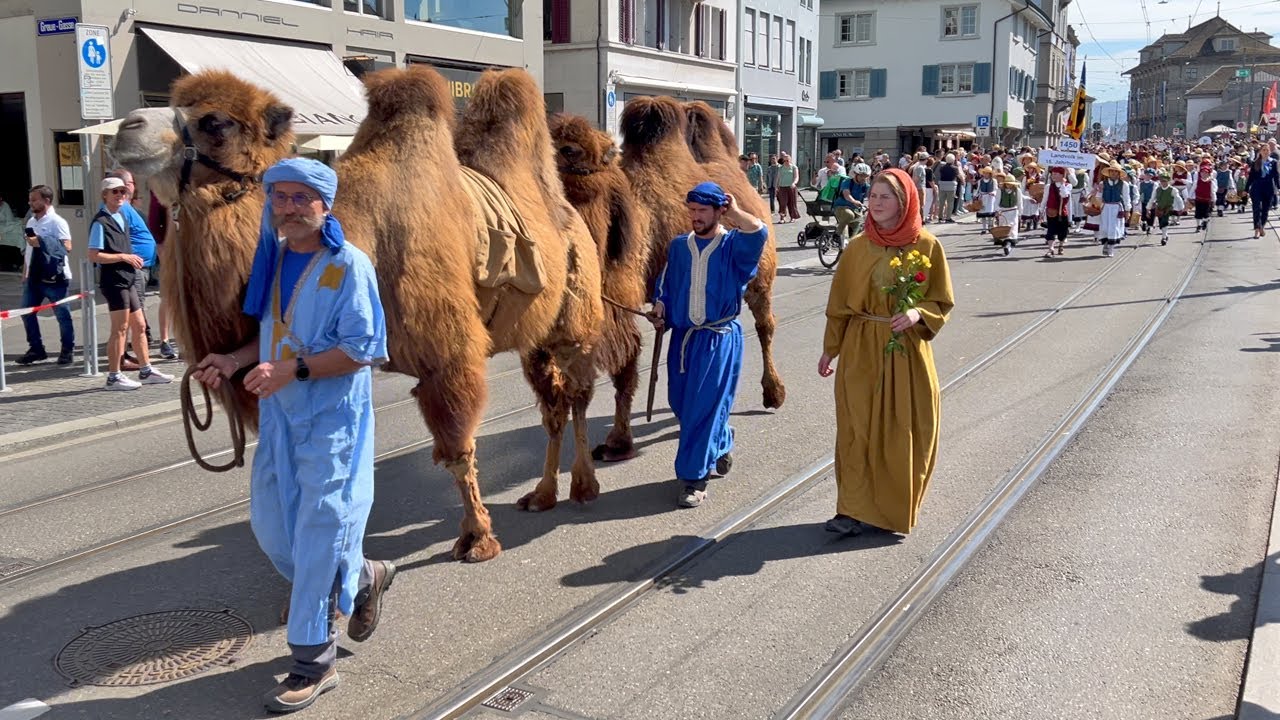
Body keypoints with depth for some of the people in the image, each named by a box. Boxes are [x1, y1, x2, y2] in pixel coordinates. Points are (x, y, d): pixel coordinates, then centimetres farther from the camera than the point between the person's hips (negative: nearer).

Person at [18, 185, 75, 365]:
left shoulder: (57, 222, -11)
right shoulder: (31, 222, 14)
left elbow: (67, 247, -21)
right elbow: (27, 249, 20)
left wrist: (41, 243, -23)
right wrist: (25, 273, 17)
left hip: (54, 277, -8)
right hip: (34, 277, 8)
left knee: (62, 314, 1)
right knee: (26, 312, 9)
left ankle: (67, 350, 12)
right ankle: (36, 349, 20)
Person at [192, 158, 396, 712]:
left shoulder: (348, 265, -14)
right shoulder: (272, 260, 8)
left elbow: (362, 348, -19)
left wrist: (292, 369, -25)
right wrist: (237, 360, 2)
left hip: (332, 417, -7)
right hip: (278, 414, 8)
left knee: (318, 532, -3)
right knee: (270, 525, 13)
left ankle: (313, 662, 10)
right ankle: (361, 578, 37)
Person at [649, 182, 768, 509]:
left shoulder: (734, 245, -6)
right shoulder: (679, 246, 8)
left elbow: (759, 232, -28)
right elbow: (666, 285, 18)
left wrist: (734, 212, -15)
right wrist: (660, 309, 1)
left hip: (719, 338, -5)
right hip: (682, 336, 5)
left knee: (705, 407, -5)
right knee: (681, 403, 13)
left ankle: (694, 477, 4)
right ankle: (721, 444, 40)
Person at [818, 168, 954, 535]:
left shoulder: (927, 246, -4)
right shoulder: (858, 248, 2)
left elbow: (942, 302, 1)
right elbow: (839, 303, 8)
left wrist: (917, 314, -19)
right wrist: (829, 350, 9)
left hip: (908, 352, -1)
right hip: (861, 352, 1)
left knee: (906, 431, 6)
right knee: (859, 428, 1)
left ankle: (902, 506, 23)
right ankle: (856, 508, 8)